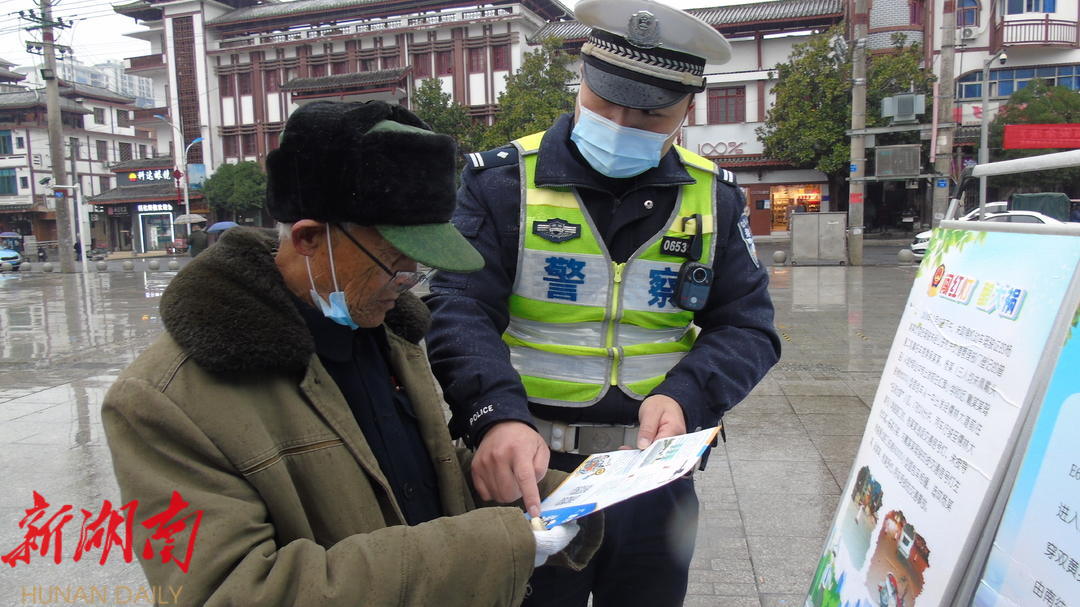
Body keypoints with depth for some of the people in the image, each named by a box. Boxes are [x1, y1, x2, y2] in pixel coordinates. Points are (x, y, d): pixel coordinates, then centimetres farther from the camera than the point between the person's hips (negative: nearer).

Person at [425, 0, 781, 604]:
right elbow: (461, 312, -14)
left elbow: (748, 326, 2)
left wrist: (685, 397, -17)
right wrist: (496, 416, -32)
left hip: (656, 478, 3)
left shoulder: (714, 197, 2)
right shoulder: (504, 179, -7)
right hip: (525, 474, -2)